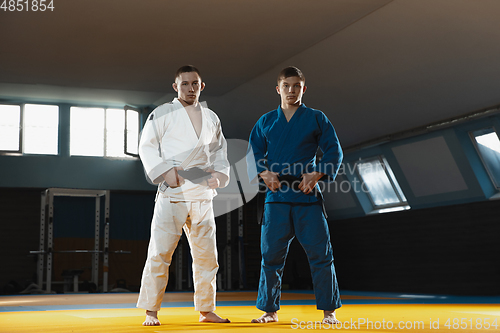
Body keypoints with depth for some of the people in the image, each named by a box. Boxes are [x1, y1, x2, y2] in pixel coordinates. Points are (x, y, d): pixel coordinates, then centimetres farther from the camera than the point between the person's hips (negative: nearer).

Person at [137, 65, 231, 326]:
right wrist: (165, 171, -15)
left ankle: (206, 310, 21)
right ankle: (151, 311, 3)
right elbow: (147, 146, -2)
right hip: (171, 192, -5)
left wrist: (219, 174, 3)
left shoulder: (211, 118, 16)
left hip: (202, 195, 5)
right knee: (160, 253, -8)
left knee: (207, 255, 9)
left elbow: (220, 151, 21)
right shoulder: (162, 114, 2)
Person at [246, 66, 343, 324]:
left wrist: (317, 174, -12)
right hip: (276, 196, 2)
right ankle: (269, 310, 16)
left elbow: (334, 152, 4)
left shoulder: (316, 118, 7)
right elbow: (253, 154, 12)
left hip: (307, 195, -2)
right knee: (271, 255, 3)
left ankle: (329, 311, 11)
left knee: (320, 254, -1)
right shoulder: (265, 121, 13)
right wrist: (264, 173, -8)